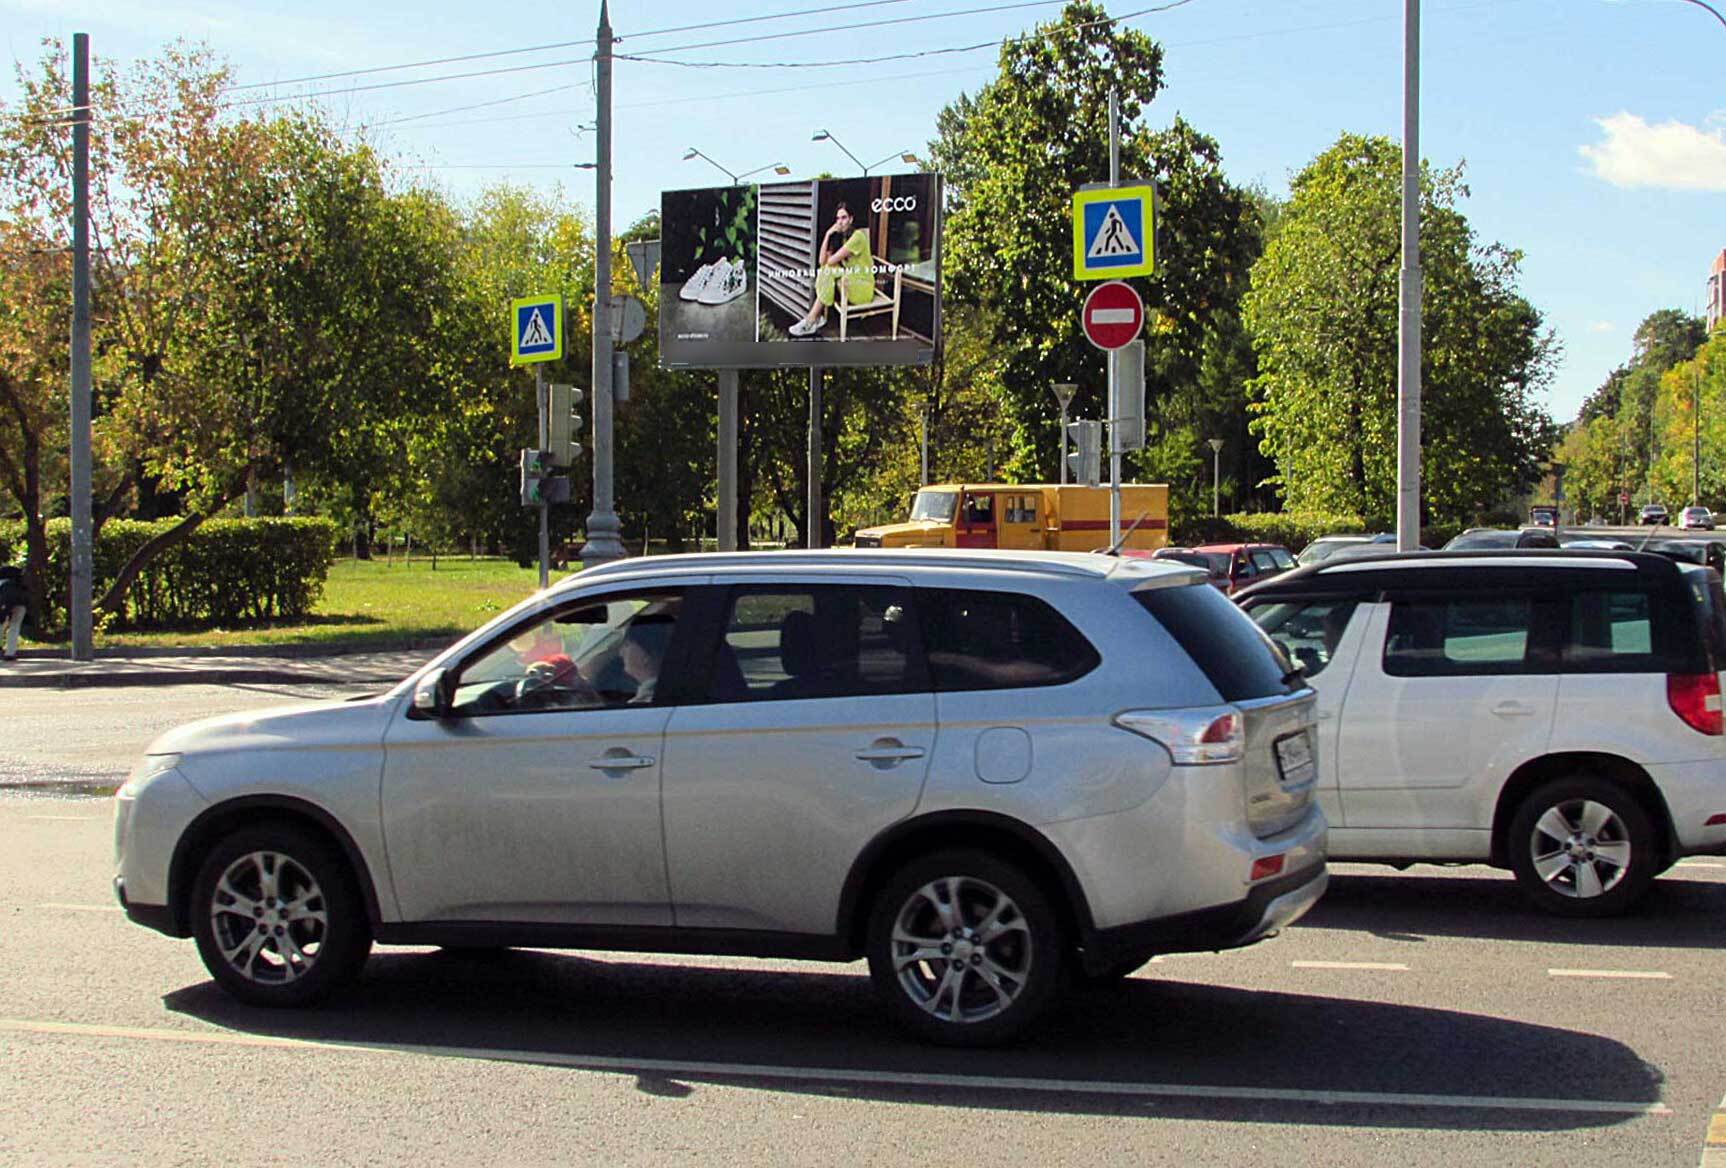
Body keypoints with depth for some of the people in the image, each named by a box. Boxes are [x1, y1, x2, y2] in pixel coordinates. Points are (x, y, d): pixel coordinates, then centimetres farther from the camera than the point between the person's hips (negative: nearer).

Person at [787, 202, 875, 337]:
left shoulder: (857, 236, -19)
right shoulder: (839, 237, 9)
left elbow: (832, 260, -22)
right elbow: (822, 261, -4)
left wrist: (828, 260, 3)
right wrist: (827, 235, -10)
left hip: (864, 288, -8)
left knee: (829, 273, -24)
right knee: (825, 271, -11)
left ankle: (810, 322, -21)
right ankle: (821, 317, -13)